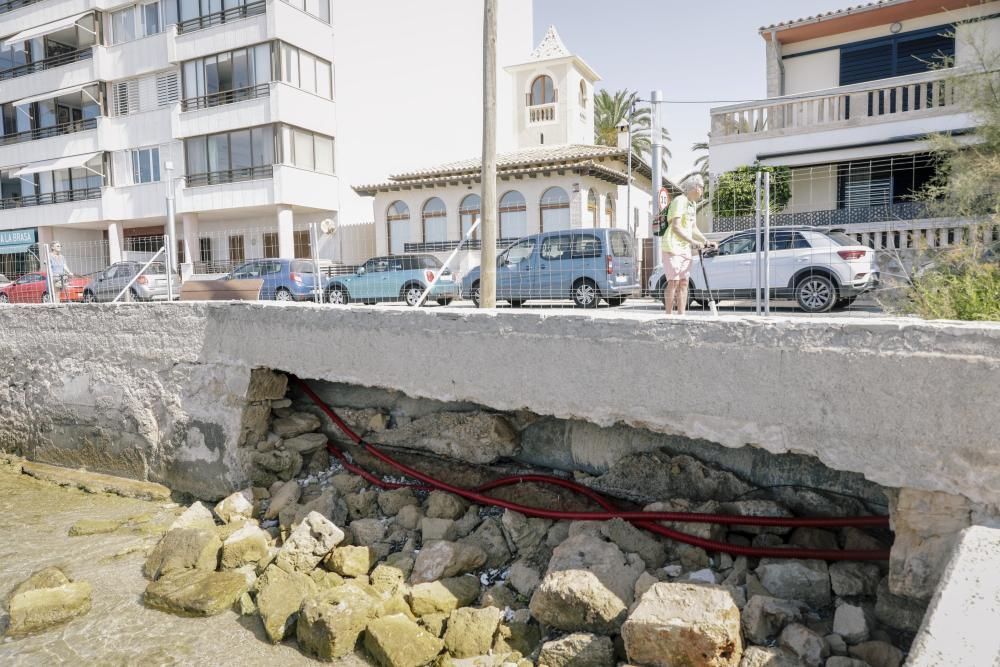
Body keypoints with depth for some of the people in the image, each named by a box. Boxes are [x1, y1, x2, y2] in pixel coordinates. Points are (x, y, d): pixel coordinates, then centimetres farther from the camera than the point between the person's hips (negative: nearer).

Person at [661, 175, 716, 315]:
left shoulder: (693, 204, 17)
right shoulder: (679, 201, -13)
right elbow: (676, 227, -23)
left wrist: (706, 241, 15)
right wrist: (692, 241, -30)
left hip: (685, 248, 9)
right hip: (672, 247, -9)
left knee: (684, 283, 6)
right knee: (673, 282, -10)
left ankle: (681, 315, 8)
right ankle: (669, 315, -5)